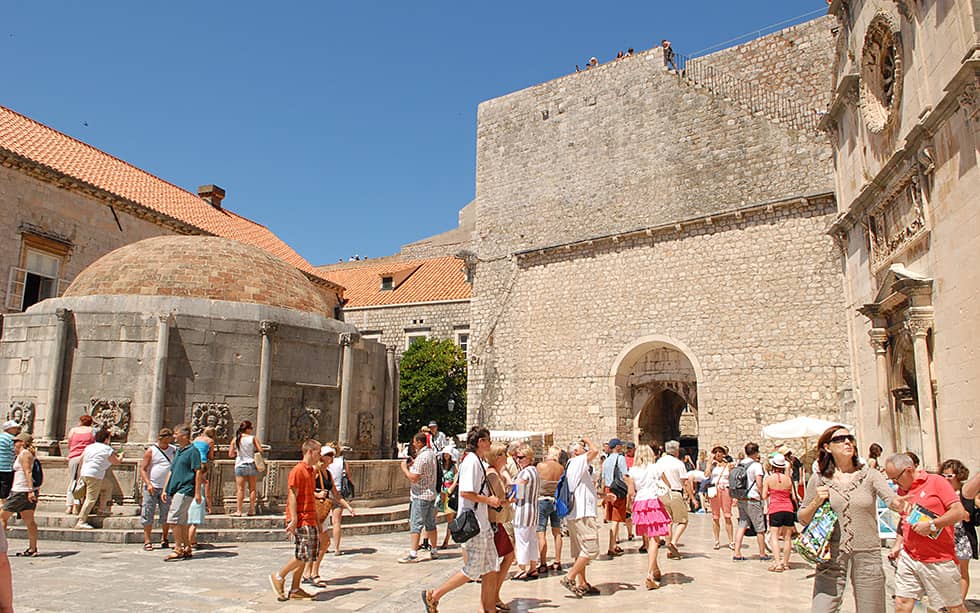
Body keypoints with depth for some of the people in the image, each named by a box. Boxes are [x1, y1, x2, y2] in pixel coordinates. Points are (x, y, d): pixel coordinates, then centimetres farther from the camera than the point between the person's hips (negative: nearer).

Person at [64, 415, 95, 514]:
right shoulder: (92, 430, 8)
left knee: (71, 482, 8)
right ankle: (76, 506, -10)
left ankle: (69, 506, 1)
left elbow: (69, 445, 17)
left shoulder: (73, 430, 12)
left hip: (73, 458, 1)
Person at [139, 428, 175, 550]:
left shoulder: (174, 450, 9)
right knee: (148, 514, 0)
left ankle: (164, 539, 19)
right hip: (152, 487, -2)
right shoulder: (151, 451, 1)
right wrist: (148, 484, -15)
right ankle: (147, 541, 7)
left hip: (167, 488, 2)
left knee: (166, 515, 5)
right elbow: (142, 469, -3)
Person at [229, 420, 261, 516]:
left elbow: (230, 454, 1)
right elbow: (260, 450, -10)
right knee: (252, 489, 9)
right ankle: (251, 510, 11)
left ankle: (238, 511, -1)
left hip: (240, 466, 1)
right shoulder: (253, 438, -6)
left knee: (240, 489, 3)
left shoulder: (236, 439, -1)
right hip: (252, 465, 0)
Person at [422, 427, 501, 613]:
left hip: (482, 523, 10)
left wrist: (490, 499, 11)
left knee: (491, 568, 11)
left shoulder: (478, 461, 15)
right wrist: (488, 500, -15)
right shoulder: (471, 461, -16)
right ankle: (433, 595, 8)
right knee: (472, 570, -3)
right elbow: (465, 492, -25)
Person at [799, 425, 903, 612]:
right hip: (832, 558, -1)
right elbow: (802, 518, 9)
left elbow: (893, 501, -14)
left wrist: (902, 503, -36)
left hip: (867, 557, 1)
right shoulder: (818, 479, 3)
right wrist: (816, 502, -9)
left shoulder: (869, 475, 3)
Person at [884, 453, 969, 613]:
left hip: (939, 560, -5)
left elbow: (959, 512, -13)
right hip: (908, 557, 5)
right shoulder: (901, 490, 11)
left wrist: (931, 525, -18)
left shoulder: (936, 481, -6)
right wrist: (898, 545, 12)